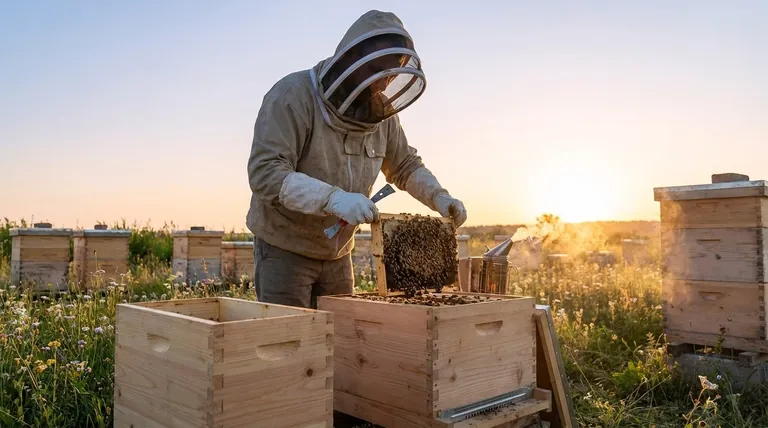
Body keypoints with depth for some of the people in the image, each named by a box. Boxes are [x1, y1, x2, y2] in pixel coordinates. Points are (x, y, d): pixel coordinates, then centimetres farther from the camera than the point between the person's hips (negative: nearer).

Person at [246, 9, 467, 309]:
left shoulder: (381, 112, -1)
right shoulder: (293, 95, -20)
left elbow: (405, 166, 12)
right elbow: (265, 172, -30)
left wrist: (439, 197, -7)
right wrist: (333, 197, -43)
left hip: (338, 252, 6)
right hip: (284, 248, -6)